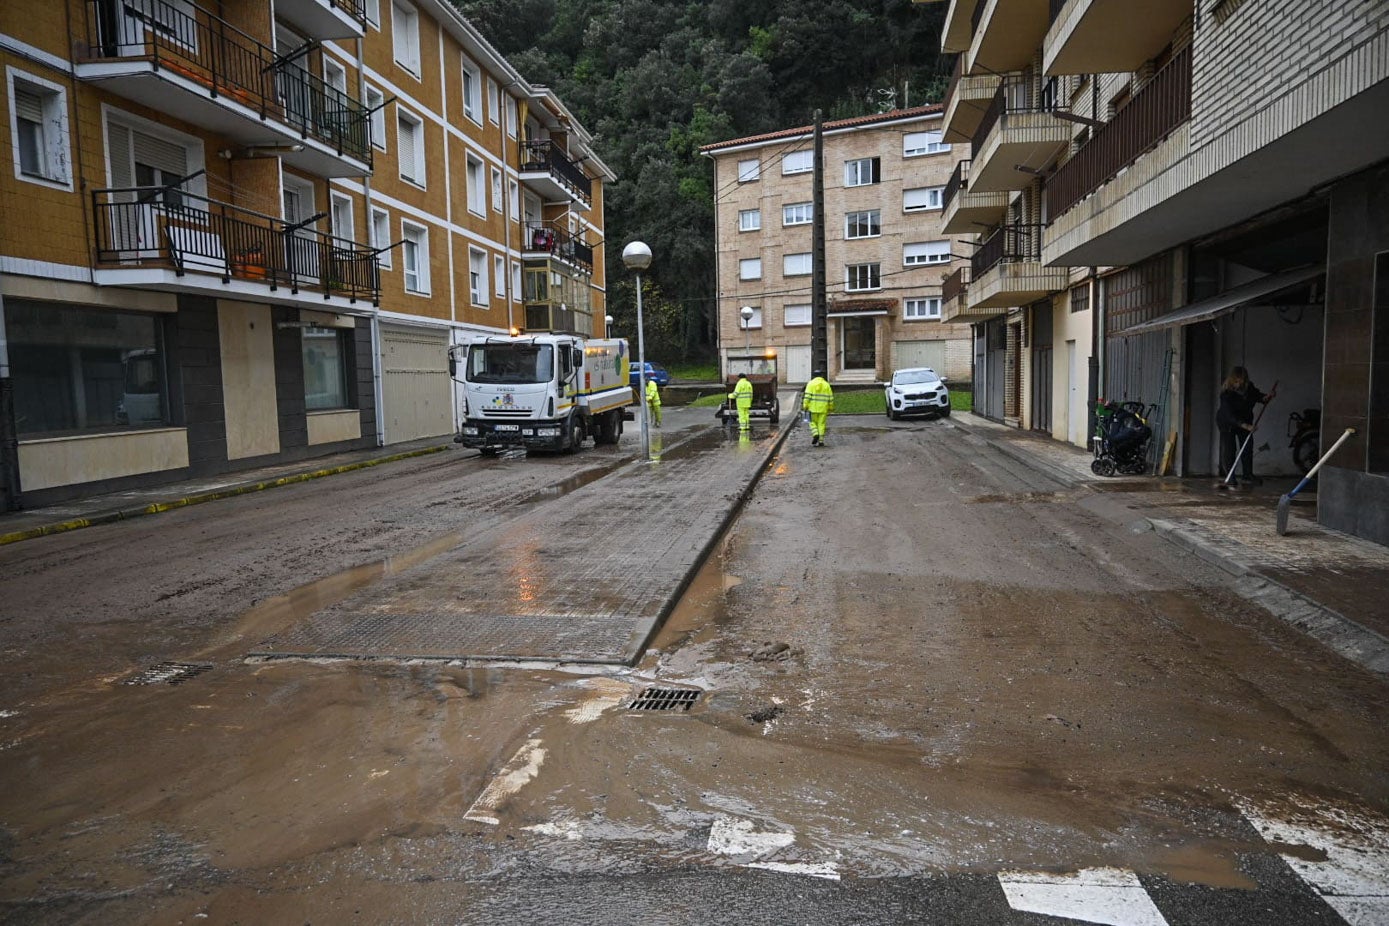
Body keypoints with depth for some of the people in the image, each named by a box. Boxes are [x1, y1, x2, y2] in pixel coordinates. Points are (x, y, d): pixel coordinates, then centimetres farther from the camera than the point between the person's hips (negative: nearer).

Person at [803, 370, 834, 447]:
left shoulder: (811, 383, 0)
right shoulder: (826, 384, 6)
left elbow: (807, 396, -8)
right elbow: (830, 397, 6)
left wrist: (805, 406, -6)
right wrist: (831, 408, 14)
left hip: (813, 408, -1)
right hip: (823, 408, 2)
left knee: (813, 423, 10)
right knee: (821, 424, 6)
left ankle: (815, 434, -14)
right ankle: (821, 441, 3)